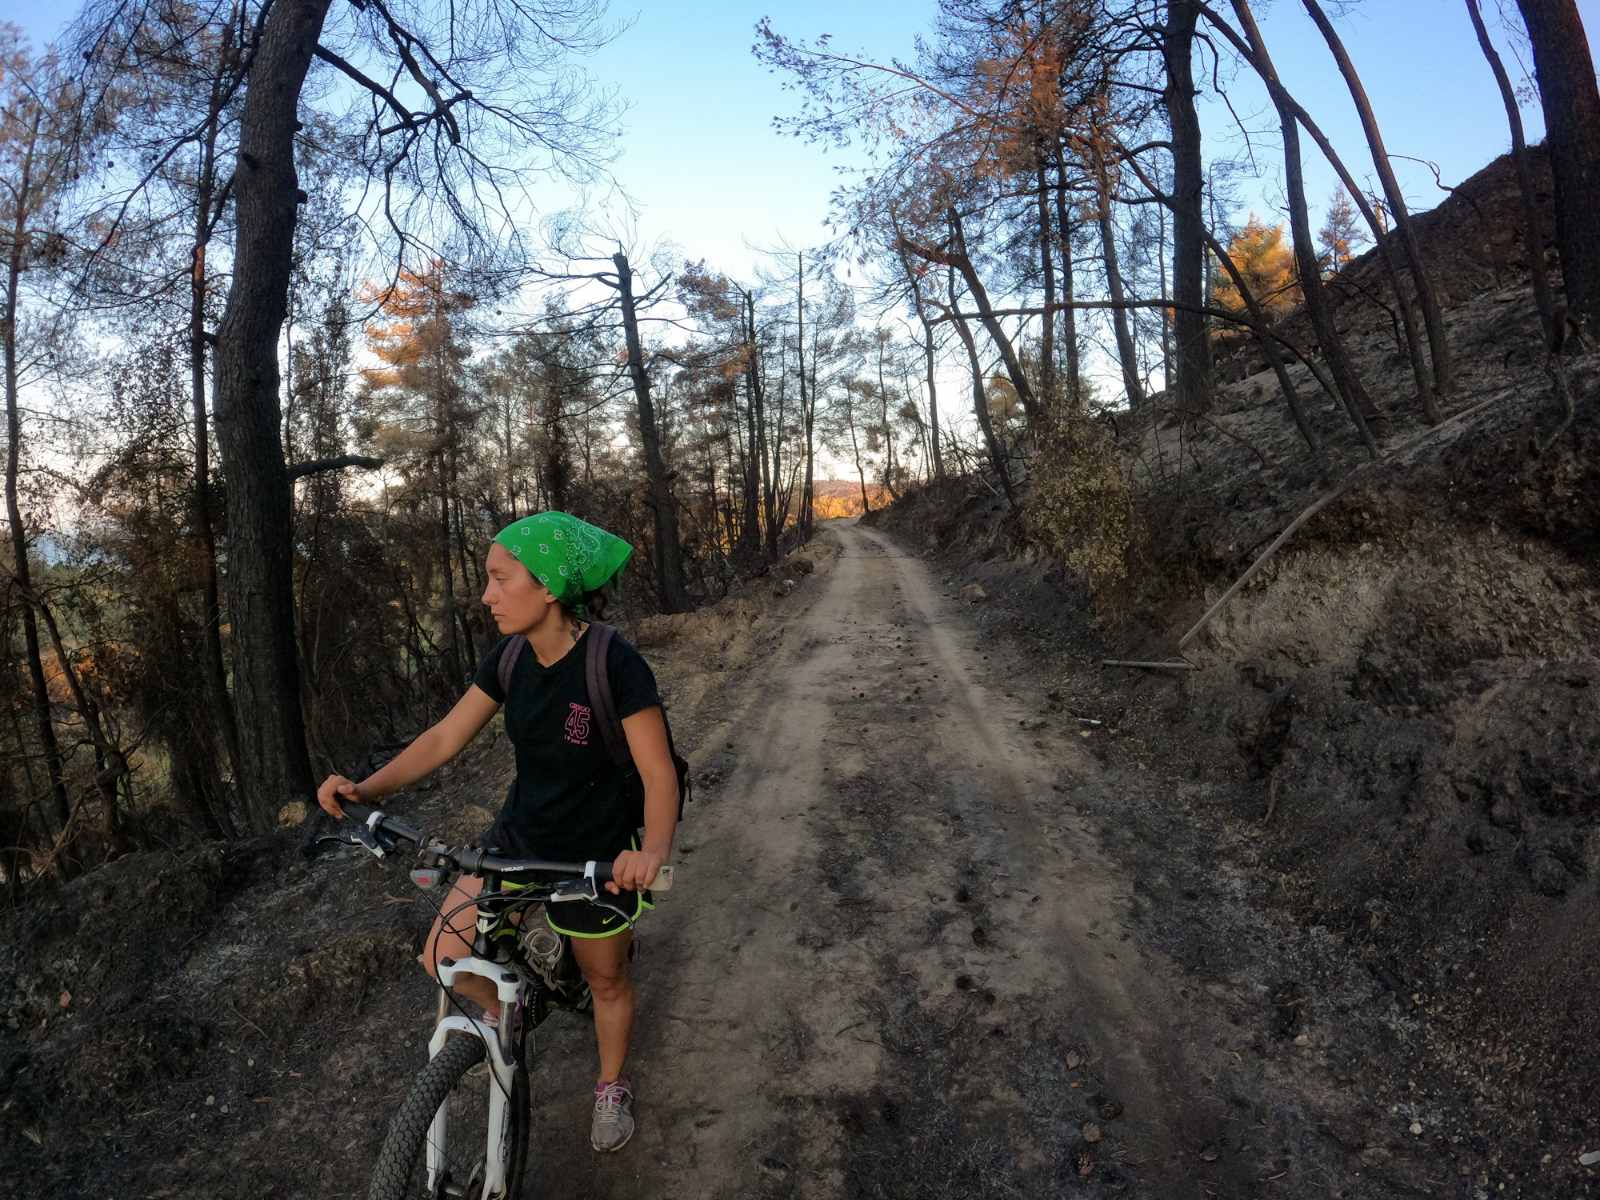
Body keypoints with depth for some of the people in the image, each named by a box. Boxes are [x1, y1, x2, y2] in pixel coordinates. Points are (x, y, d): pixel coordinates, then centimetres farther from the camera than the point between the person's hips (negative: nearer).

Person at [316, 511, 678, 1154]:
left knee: (606, 981, 16)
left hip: (596, 858, -5)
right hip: (518, 836, 5)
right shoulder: (509, 659, -8)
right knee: (442, 957, 0)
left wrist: (653, 847, -46)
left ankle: (612, 1087, 46)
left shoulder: (615, 665, -27)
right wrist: (366, 788, -19)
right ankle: (507, 1008, 33)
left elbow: (659, 776, -26)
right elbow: (444, 738, -4)